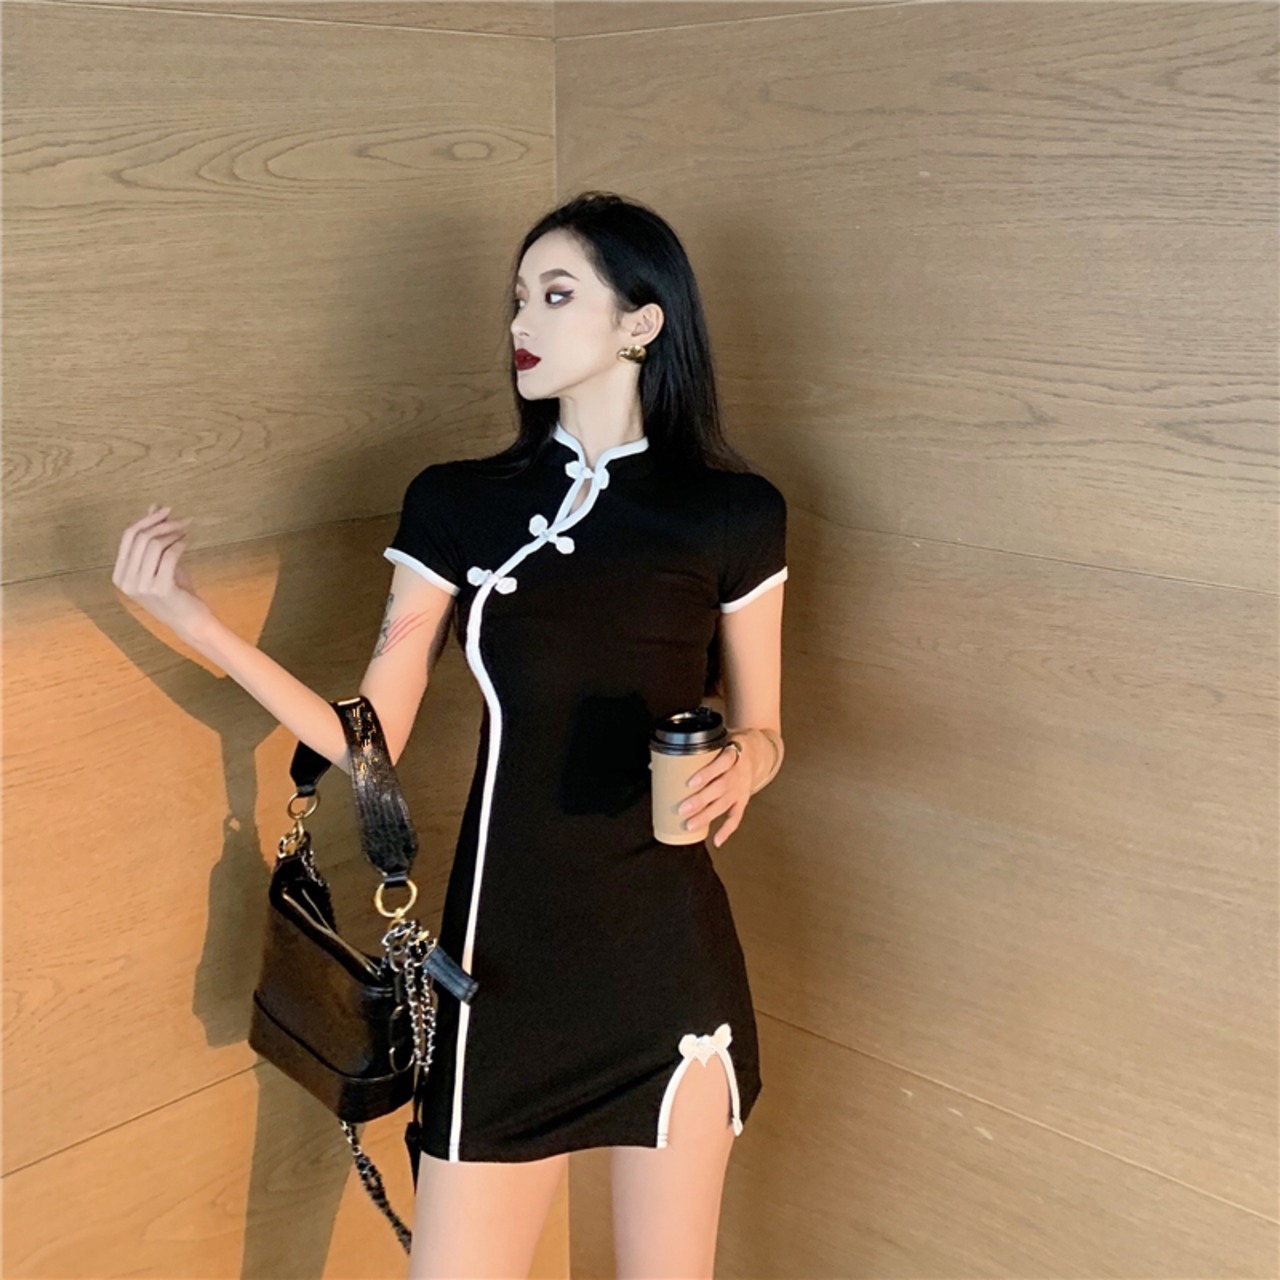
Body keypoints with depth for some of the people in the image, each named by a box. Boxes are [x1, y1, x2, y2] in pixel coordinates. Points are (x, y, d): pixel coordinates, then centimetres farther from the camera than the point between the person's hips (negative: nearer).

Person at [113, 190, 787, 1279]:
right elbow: (369, 740, 0)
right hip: (504, 959, 1)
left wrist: (741, 767, -14)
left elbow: (761, 729, 10)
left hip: (673, 963, 0)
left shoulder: (732, 514, 0)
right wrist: (188, 617, -8)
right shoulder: (457, 506, 2)